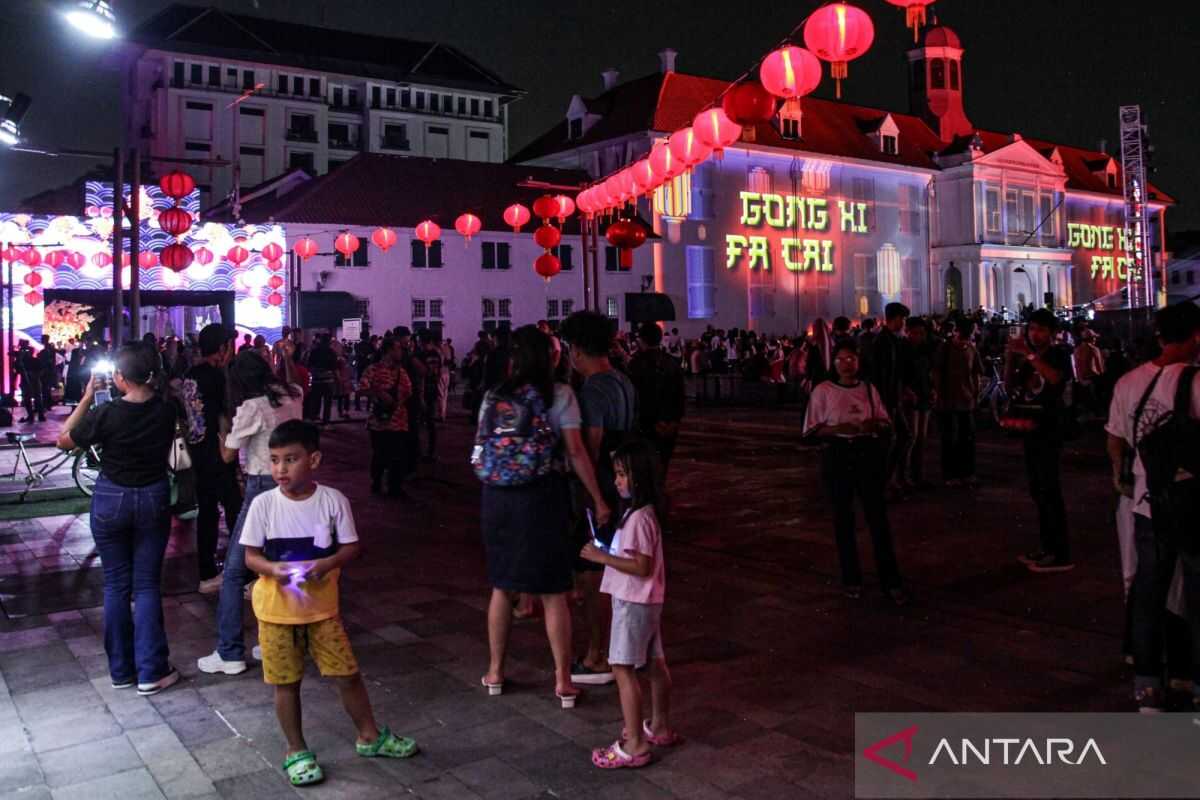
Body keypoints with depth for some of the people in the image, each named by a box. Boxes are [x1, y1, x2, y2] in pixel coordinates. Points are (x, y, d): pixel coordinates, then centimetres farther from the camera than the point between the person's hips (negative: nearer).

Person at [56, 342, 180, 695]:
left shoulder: (106, 414, -17)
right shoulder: (166, 411, -7)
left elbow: (64, 440, -2)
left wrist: (87, 398, -1)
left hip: (111, 500, -2)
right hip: (154, 498, 2)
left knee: (116, 585, 11)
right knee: (147, 585, 7)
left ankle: (121, 670, 19)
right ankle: (151, 671, 6)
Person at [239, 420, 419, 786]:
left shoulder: (333, 500, -10)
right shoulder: (263, 504, -11)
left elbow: (351, 547, -4)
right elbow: (251, 556, -4)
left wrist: (327, 564, -24)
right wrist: (273, 569, -25)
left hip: (321, 605, 1)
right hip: (277, 608, 0)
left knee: (347, 673, 8)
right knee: (286, 682, 10)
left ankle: (370, 736, 29)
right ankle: (297, 751, 29)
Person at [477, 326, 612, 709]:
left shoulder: (494, 397, 4)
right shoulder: (559, 394, -7)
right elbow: (576, 452, -11)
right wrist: (599, 500, -7)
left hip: (499, 496, 3)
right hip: (544, 496, -3)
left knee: (502, 586, 18)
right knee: (554, 592, 7)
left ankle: (495, 672, 29)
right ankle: (563, 680, 13)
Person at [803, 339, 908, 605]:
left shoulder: (869, 389, 6)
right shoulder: (823, 391, -2)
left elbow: (886, 423, 11)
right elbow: (812, 429, -2)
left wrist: (876, 425, -12)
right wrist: (836, 429, -19)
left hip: (868, 454, 1)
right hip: (837, 456, -1)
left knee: (878, 515, -1)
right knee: (843, 517, 7)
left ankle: (890, 580, 8)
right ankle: (851, 578, 21)